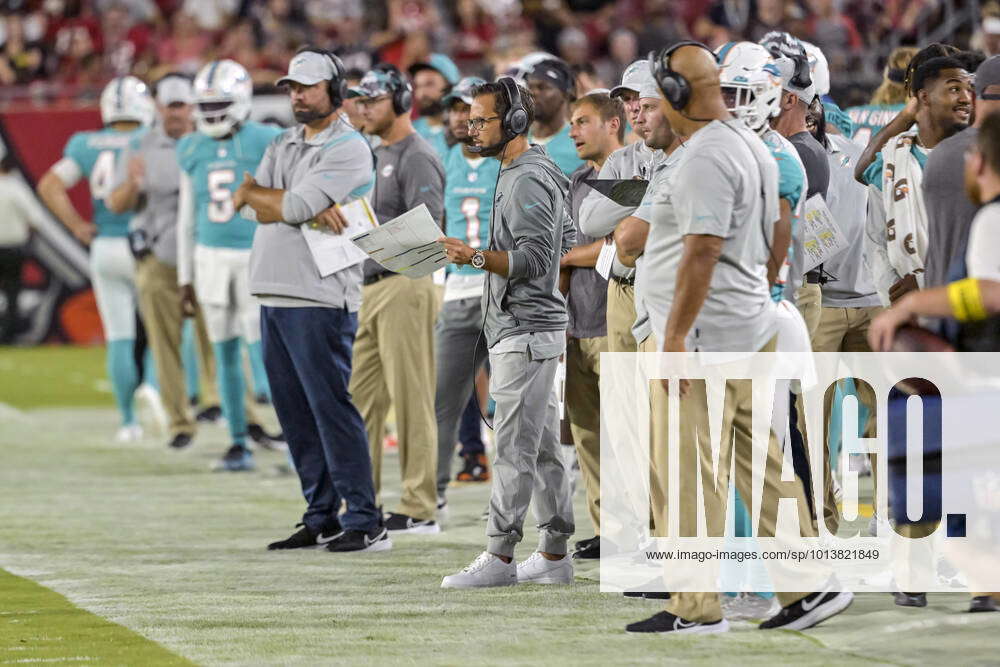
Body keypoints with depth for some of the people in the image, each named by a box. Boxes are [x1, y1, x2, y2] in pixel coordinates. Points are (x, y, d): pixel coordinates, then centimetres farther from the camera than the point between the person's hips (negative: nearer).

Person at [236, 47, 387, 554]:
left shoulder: (348, 150, -8)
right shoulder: (283, 145, 18)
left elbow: (292, 207, -18)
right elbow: (246, 201, 3)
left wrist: (256, 195, 2)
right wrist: (310, 208, -10)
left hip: (320, 300, -8)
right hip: (273, 296, 8)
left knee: (331, 407, -10)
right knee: (295, 415, 9)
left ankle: (365, 524, -9)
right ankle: (322, 519, 15)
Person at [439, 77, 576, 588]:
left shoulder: (527, 181, -16)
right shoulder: (536, 173, 17)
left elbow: (535, 260, -23)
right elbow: (567, 241, 27)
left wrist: (476, 257, -31)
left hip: (524, 333, -11)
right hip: (524, 330, 11)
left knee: (515, 449, -10)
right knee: (543, 449, 10)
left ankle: (499, 556, -10)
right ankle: (554, 555, 12)